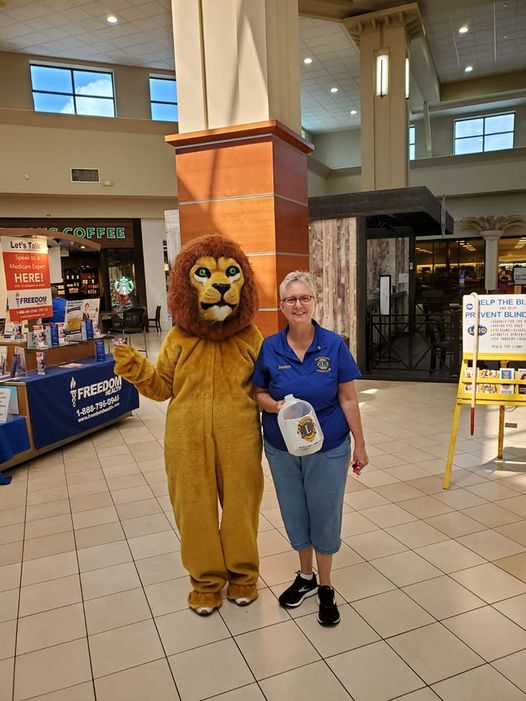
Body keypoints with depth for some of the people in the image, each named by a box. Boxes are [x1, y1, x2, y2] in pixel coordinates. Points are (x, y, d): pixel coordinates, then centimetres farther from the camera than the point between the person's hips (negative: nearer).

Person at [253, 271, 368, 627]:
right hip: (282, 448, 2)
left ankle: (326, 587, 35)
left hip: (328, 449, -2)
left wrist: (360, 445, -3)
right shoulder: (270, 347, -7)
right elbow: (259, 393, 2)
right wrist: (275, 405, -20)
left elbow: (348, 399, -6)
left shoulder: (334, 345, -11)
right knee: (294, 513, 18)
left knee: (325, 515, 11)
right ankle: (305, 576, 43)